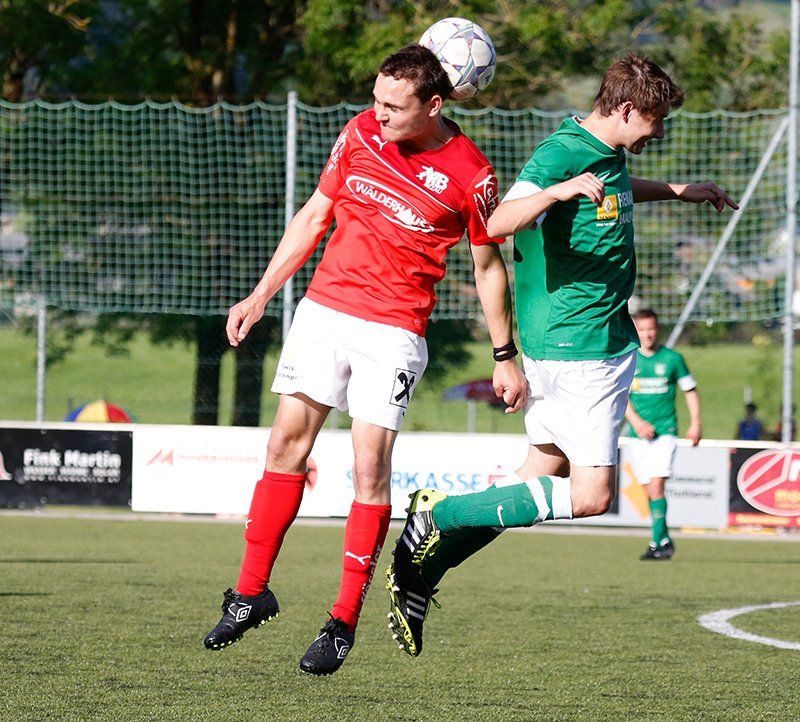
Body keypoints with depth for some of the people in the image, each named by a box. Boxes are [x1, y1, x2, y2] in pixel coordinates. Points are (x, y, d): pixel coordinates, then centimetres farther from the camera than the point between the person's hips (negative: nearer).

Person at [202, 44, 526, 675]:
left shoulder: (470, 175, -10)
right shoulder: (361, 132, 1)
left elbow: (488, 264, 3)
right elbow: (314, 217, 12)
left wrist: (505, 356, 5)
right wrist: (259, 297, 12)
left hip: (394, 332, -4)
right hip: (324, 310, 4)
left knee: (370, 468, -9)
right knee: (287, 444, 1)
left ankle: (345, 622, -2)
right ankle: (252, 592, 12)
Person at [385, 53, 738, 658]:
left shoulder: (606, 154, 14)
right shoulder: (562, 152, -17)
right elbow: (498, 223, -32)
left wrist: (679, 191, 45)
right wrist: (560, 191, -47)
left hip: (606, 342, 10)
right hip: (576, 345, -10)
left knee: (543, 478, 10)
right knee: (590, 494, -12)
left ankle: (419, 575, 11)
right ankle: (439, 515, -7)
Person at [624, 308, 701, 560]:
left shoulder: (672, 358, 3)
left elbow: (690, 390, 12)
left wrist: (695, 423, 4)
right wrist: (637, 422, -12)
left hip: (665, 431, -2)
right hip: (638, 434, 2)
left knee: (656, 485, -16)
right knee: (650, 489, 4)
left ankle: (658, 541, -16)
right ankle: (664, 539, 17)